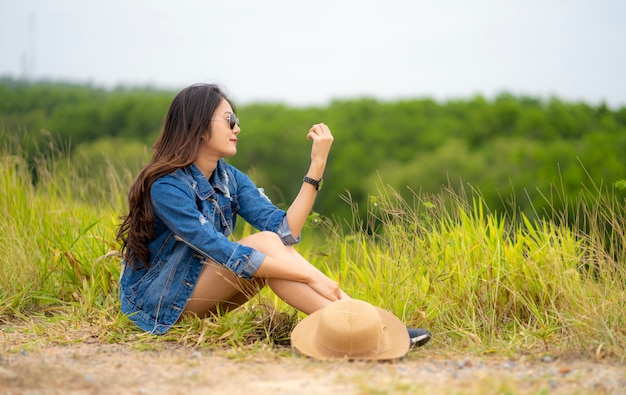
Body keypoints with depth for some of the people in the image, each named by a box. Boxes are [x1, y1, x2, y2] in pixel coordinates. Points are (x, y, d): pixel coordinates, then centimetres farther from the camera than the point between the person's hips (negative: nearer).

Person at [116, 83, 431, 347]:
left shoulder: (231, 179, -1)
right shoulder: (167, 186, -24)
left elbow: (285, 232, -15)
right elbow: (226, 254, -31)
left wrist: (317, 164, -21)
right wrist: (309, 276, -33)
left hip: (201, 286, 6)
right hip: (157, 299, -6)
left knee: (274, 243, -22)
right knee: (264, 243, -27)